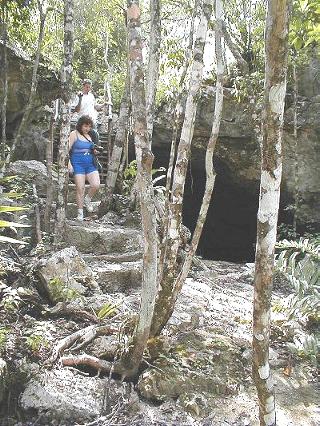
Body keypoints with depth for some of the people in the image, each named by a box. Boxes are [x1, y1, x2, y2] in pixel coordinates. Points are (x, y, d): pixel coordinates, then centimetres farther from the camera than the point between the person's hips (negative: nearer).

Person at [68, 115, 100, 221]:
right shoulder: (74, 134, 0)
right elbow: (67, 149, -5)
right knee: (80, 188, -6)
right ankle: (80, 213, 6)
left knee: (96, 185, -12)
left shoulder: (90, 135, 15)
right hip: (78, 164, -4)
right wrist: (69, 164, -15)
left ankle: (87, 199, 19)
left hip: (90, 164, 5)